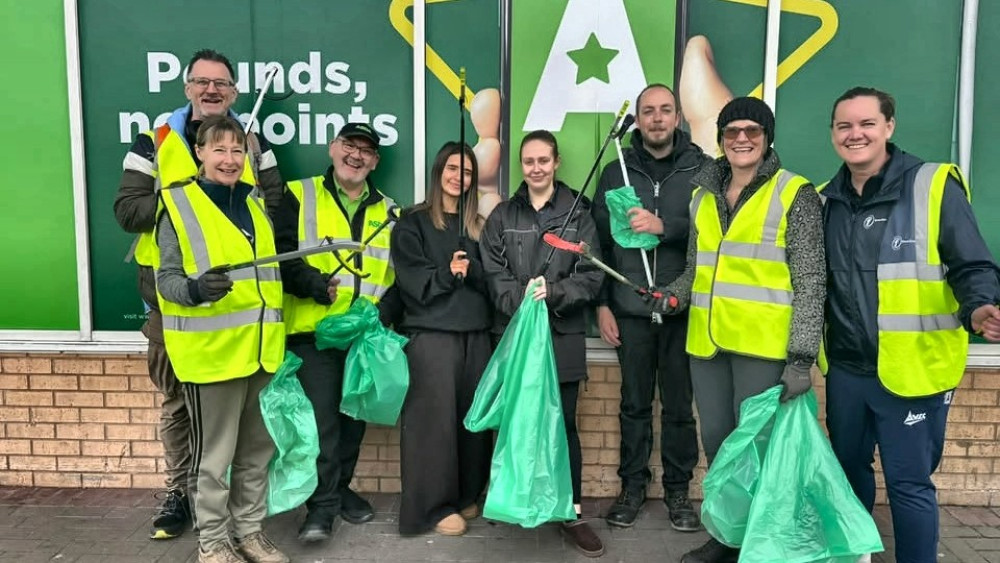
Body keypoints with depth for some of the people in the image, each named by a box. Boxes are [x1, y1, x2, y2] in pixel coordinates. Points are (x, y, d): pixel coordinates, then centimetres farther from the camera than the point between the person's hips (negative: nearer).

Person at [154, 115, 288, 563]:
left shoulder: (255, 203, 14)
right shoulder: (178, 205, -4)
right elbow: (166, 278, -8)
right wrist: (195, 289, -28)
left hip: (262, 349, 6)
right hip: (212, 351, -6)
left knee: (258, 449, 15)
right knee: (213, 454, 4)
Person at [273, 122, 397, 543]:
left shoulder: (389, 213, 13)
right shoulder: (299, 197, 2)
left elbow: (401, 276, 11)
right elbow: (279, 255, -8)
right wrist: (315, 284, -24)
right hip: (313, 332, -4)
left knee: (354, 416, 14)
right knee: (320, 418, -6)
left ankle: (341, 488, 31)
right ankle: (322, 504, 7)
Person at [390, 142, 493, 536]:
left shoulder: (478, 226, 18)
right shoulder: (413, 223, 6)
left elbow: (489, 278, 7)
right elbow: (411, 278, -5)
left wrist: (469, 269, -12)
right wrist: (446, 273, -18)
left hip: (475, 331, 4)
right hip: (430, 331, -4)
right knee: (436, 414, -5)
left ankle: (468, 495, 20)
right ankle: (435, 505, 5)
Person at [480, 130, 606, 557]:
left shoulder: (578, 214, 3)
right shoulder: (502, 215, 9)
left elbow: (592, 277, -3)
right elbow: (494, 275, 0)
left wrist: (553, 293, -19)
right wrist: (523, 299, -17)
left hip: (563, 336, -1)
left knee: (562, 423, 4)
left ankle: (572, 512, 16)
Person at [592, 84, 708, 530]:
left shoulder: (703, 169, 2)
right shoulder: (615, 172, 7)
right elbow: (600, 241, 5)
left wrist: (663, 225, -20)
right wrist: (602, 304, 0)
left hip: (683, 309, -1)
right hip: (630, 309, 1)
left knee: (680, 405, 8)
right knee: (634, 403, 10)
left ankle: (678, 489, 23)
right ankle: (632, 485, 24)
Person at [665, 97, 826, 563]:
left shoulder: (795, 194, -2)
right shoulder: (704, 194, 13)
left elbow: (811, 282, -7)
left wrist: (801, 357, -15)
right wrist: (675, 295, -1)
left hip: (764, 346, -5)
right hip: (707, 343, 5)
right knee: (716, 441, 13)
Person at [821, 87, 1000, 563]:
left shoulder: (934, 186, -9)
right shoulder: (827, 200, 7)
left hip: (911, 369, -5)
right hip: (845, 369, 6)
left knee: (908, 483, 4)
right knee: (848, 470, 20)